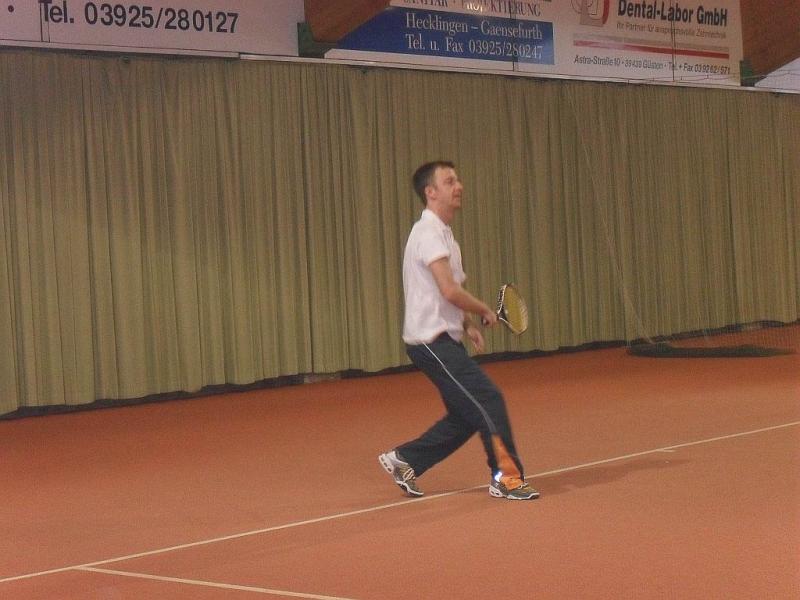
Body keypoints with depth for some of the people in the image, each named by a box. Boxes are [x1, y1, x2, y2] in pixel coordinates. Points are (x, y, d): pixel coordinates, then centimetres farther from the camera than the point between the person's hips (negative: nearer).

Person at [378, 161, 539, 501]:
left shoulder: (442, 233, 17)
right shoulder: (429, 233, -15)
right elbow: (451, 291, -25)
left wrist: (467, 325, 11)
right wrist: (485, 311, -11)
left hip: (443, 340, 10)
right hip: (431, 341, -10)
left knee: (464, 416, 12)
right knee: (489, 402, -11)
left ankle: (403, 460, 21)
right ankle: (505, 478, -3)